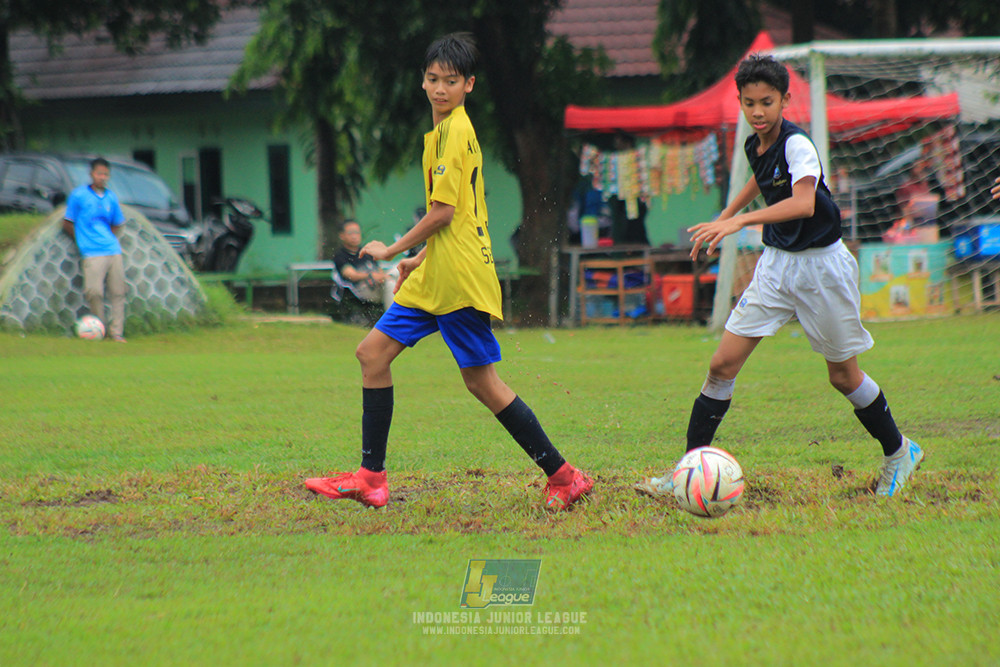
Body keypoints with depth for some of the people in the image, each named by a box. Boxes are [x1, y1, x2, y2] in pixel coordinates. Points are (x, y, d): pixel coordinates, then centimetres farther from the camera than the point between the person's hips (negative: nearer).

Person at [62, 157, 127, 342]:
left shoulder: (111, 198, 13)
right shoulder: (78, 195, 1)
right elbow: (67, 224, 5)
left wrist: (109, 239, 9)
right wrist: (84, 240, 3)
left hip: (114, 250, 4)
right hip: (92, 254, -4)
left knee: (118, 292, -1)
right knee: (94, 292, -14)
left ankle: (117, 332, 4)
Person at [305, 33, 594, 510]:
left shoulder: (454, 132, -13)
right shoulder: (447, 130, 17)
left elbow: (444, 211, -17)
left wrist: (393, 250, -6)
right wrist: (419, 260, 24)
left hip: (459, 277, -10)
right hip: (436, 277, 10)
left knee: (481, 381, -6)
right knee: (374, 352, 7)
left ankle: (563, 476, -1)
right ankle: (370, 479, 6)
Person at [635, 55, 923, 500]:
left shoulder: (797, 145, -21)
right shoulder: (754, 146, 2)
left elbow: (803, 203, -39)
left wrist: (740, 220, -48)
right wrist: (722, 218, 34)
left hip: (821, 266, -6)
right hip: (776, 263, 6)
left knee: (843, 376, 7)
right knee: (722, 366, -4)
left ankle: (898, 453, 31)